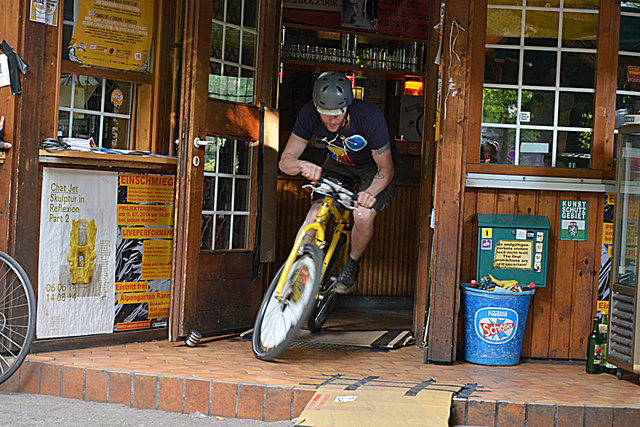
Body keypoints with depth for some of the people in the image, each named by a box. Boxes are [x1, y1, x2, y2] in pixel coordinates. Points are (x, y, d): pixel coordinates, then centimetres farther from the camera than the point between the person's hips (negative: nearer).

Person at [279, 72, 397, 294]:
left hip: (372, 170, -3)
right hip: (337, 167, 3)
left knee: (363, 216, -28)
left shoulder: (370, 118, -35)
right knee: (315, 215, -21)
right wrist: (303, 165, -44)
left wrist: (370, 193, -42)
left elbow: (386, 169, -22)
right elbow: (285, 161, -20)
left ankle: (352, 265, 2)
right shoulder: (308, 115, -26)